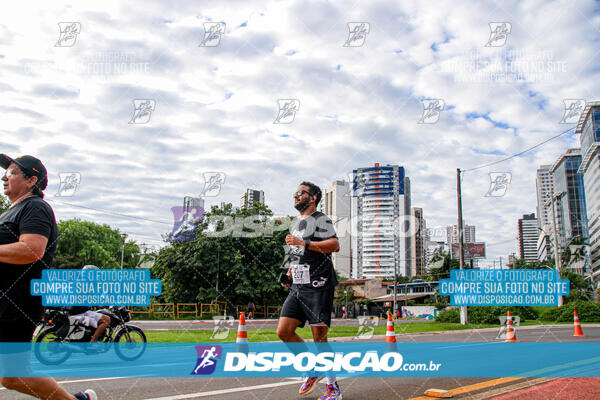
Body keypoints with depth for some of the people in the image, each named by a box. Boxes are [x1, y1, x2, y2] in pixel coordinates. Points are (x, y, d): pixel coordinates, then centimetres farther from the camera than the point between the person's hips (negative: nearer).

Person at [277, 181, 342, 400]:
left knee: (319, 337, -5)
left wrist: (303, 243, -26)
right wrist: (289, 274, 17)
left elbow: (335, 245, -22)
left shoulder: (320, 219, -5)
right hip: (297, 287, 8)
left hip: (318, 287, -8)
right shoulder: (295, 223, 21)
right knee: (283, 332, 1)